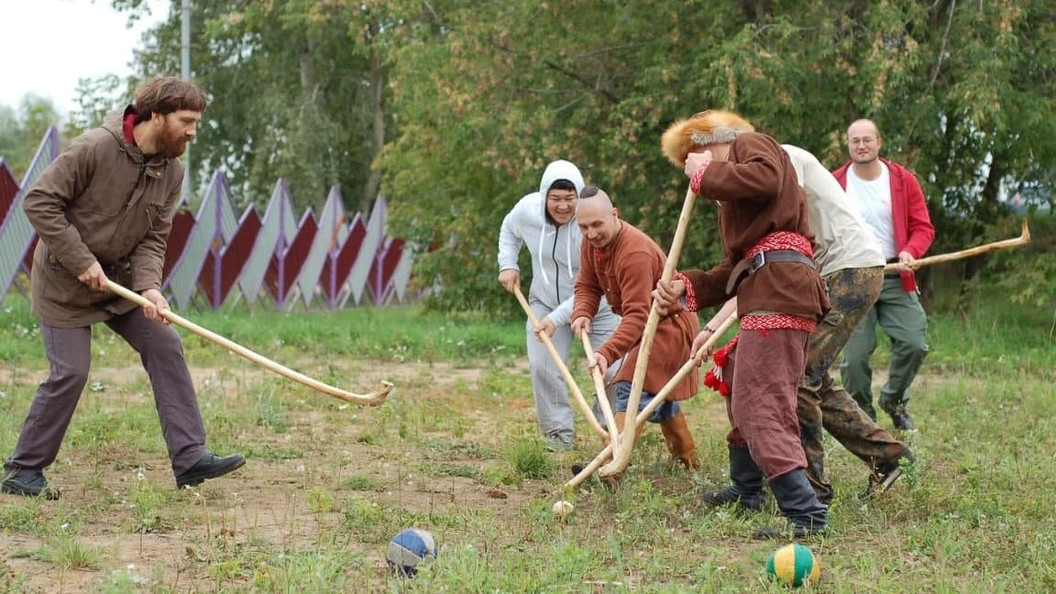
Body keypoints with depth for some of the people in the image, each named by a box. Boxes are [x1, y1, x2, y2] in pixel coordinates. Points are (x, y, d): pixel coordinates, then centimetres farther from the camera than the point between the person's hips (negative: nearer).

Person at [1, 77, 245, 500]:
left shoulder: (171, 171, -4)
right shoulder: (94, 149, -23)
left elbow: (153, 239, -2)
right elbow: (40, 202, -22)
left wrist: (148, 286, -21)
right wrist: (82, 261, -25)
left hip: (120, 278, 7)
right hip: (64, 281, -6)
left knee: (165, 347, -4)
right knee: (70, 373, -10)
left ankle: (189, 459, -3)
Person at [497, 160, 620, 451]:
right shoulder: (527, 209, -15)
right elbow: (509, 230, 13)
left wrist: (558, 318, -35)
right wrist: (508, 264, 0)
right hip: (545, 303, 3)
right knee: (543, 367, -11)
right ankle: (558, 434, 5)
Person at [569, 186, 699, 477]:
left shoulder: (635, 252, -33)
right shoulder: (592, 241, -5)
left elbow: (637, 315, -37)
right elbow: (587, 285, 1)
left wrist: (607, 353, -46)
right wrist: (582, 314, -22)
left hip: (669, 323, -10)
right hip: (651, 323, 10)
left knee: (632, 390, -22)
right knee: (660, 391, 23)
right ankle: (687, 460, 39)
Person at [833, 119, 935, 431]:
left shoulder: (903, 180, 4)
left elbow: (923, 227, 5)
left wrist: (910, 252, -15)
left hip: (895, 277, 1)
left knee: (914, 343, -10)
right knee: (855, 355, -6)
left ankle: (894, 399, 17)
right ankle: (861, 414, 17)